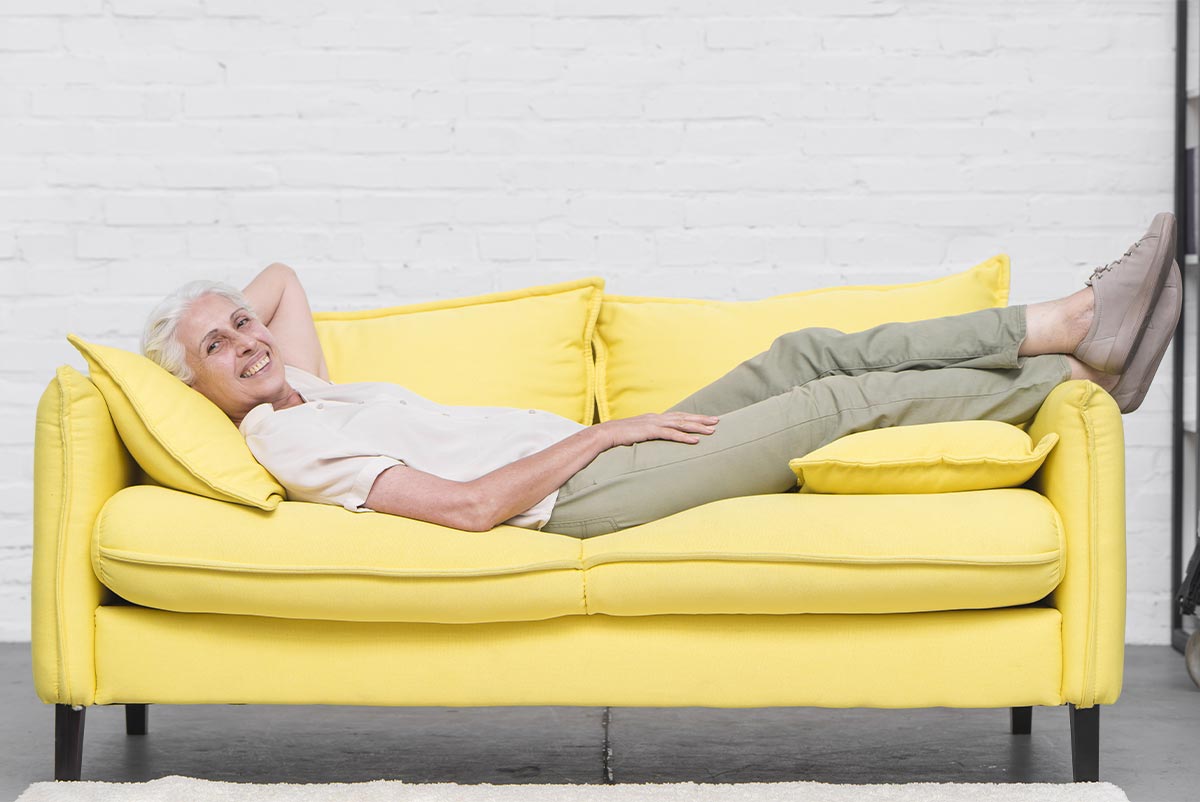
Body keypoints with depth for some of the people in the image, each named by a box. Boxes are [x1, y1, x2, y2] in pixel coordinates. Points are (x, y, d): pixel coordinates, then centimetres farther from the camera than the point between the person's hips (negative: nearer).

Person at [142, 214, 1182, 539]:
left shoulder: (299, 392, 13)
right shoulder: (285, 436, -15)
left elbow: (283, 278, 34)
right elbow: (468, 505, -23)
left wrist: (229, 303, 12)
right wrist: (606, 430, -17)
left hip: (594, 455, 9)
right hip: (583, 491, -9)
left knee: (813, 353, -1)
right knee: (852, 398, -11)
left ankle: (1076, 325, -2)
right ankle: (1081, 373, -3)